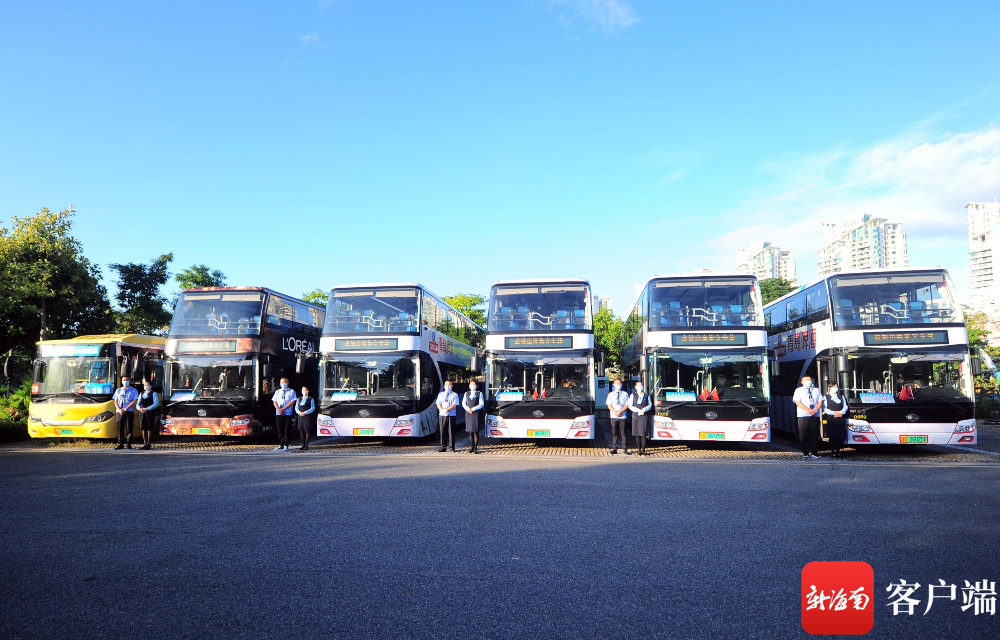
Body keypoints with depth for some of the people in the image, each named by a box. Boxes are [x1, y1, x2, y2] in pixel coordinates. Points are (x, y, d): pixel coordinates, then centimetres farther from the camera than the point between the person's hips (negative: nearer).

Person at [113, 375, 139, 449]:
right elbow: (116, 402, 11)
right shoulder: (118, 390, 16)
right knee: (120, 428, 3)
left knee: (129, 428, -5)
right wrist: (119, 409, -7)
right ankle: (121, 444, 8)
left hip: (129, 412, -3)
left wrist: (125, 409, -13)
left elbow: (134, 401, -5)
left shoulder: (133, 390, 5)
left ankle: (128, 444, -2)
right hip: (119, 412, 3)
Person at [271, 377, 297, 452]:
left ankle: (285, 446, 0)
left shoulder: (291, 392, 4)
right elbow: (274, 402, 7)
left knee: (286, 431, -3)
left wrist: (283, 409, -14)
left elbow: (292, 402, -6)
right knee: (280, 430, 7)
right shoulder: (277, 392, 15)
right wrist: (279, 409, -10)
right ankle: (280, 445, 14)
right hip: (278, 414, 3)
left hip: (287, 414, -3)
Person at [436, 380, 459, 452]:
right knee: (442, 431, 0)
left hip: (451, 416, -2)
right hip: (442, 415, 2)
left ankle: (452, 447, 3)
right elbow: (438, 404, 7)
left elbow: (454, 405, -5)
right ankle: (442, 447, 6)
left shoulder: (454, 395, 7)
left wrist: (446, 409, -17)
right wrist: (442, 410, -13)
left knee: (451, 431, -3)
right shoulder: (440, 394, 17)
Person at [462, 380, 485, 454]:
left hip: (476, 414, -3)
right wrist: (468, 409, -7)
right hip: (468, 414, 3)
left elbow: (481, 404, -3)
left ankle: (475, 448, -4)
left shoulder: (479, 394, 5)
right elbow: (463, 403, 12)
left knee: (476, 431, -5)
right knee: (470, 431, 4)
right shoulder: (466, 393, 16)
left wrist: (473, 409, -12)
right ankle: (471, 447, 9)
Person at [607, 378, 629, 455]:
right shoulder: (611, 394, 11)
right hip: (614, 417, 1)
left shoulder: (625, 394, 7)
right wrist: (615, 412, -11)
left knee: (623, 433, -2)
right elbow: (609, 405, 5)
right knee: (614, 433, 2)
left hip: (622, 416, -1)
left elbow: (627, 405, 1)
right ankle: (614, 449, 7)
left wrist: (620, 411, -12)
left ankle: (625, 449, 2)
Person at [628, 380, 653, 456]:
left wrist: (644, 409, -6)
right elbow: (630, 406, 4)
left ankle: (643, 450, -3)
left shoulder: (646, 395, 12)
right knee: (637, 434, 1)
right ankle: (639, 450, 9)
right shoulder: (633, 395, 9)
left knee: (643, 434, -6)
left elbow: (650, 405, 11)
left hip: (644, 416, -1)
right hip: (635, 416, 1)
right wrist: (638, 410, -9)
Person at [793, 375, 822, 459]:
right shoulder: (799, 390, 7)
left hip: (815, 415, 2)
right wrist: (809, 410, -14)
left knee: (814, 435, 1)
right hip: (803, 416, -2)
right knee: (803, 436, -3)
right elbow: (798, 402, -4)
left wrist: (815, 409, -11)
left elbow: (820, 401, 9)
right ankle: (805, 454, 2)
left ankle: (814, 453, 7)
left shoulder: (816, 391, 17)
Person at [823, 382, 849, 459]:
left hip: (841, 418, 3)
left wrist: (841, 412, -8)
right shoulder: (826, 398, 6)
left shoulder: (841, 397, 18)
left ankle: (838, 452, 4)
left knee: (840, 436, -1)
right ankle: (833, 452, -2)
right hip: (831, 419, -3)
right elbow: (825, 409, -1)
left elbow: (845, 407, 11)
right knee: (832, 436, -6)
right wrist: (834, 413, -12)